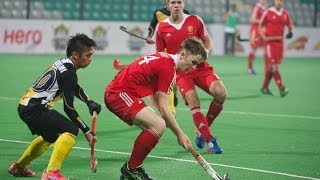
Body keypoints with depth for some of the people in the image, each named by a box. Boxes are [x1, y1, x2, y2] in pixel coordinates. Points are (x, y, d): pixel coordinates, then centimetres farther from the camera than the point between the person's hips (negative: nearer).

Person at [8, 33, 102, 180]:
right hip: (34, 109, -10)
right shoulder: (68, 73, -18)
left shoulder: (63, 64, 10)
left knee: (50, 136, 32)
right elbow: (68, 108, -17)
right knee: (71, 130, -19)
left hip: (26, 106, 10)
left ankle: (18, 167, 46)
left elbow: (75, 88, 29)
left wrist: (90, 102, 14)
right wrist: (87, 131, -11)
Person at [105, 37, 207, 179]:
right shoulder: (168, 66, -15)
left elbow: (155, 98, 21)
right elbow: (163, 107, -14)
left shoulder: (164, 57, 16)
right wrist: (180, 134, -7)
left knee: (154, 128, 14)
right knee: (158, 125, -19)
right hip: (119, 94, -11)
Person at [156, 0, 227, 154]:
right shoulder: (162, 28, 1)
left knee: (220, 93, -21)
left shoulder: (195, 21, 2)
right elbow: (159, 55, 10)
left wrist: (204, 52, -8)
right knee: (194, 103, -21)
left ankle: (202, 130, 0)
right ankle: (209, 141, -15)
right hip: (180, 71, -1)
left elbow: (207, 41, 13)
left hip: (200, 67, 1)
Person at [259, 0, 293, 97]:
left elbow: (290, 25, 21)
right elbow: (260, 26, 3)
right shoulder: (268, 13, -4)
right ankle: (281, 89, -18)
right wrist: (264, 36, -11)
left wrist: (290, 32, 1)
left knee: (271, 66, 10)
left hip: (280, 42, 5)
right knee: (275, 66, -12)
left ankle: (265, 87, 24)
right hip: (270, 42, -5)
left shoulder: (285, 14, 8)